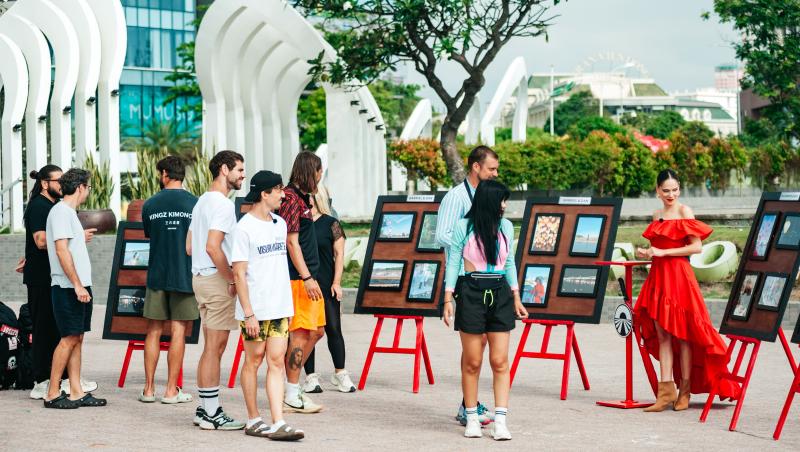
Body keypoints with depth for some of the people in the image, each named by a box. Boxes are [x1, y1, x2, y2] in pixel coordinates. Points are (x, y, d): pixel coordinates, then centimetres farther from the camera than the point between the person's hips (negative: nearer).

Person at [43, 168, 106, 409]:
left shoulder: (69, 213, 18)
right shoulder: (61, 212, -12)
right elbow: (61, 251, -19)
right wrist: (77, 285, -21)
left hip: (79, 287, 10)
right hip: (68, 287, -10)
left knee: (76, 339, 8)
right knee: (69, 339, -8)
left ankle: (76, 393, 9)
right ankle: (53, 394, -4)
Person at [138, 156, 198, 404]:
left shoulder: (150, 204, 0)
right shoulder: (195, 204, -5)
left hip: (157, 275, 2)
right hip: (185, 275, -2)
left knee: (154, 331, 9)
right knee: (178, 332, 3)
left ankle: (149, 389, 9)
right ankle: (171, 390, 4)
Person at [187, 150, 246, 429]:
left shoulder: (202, 202, 17)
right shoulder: (222, 204, -14)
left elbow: (189, 247, 20)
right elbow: (213, 247, -24)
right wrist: (232, 280, -17)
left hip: (200, 277, 10)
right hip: (217, 280, -10)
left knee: (211, 348, 14)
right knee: (215, 347, -6)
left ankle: (205, 409, 18)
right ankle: (212, 414, -3)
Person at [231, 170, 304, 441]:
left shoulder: (280, 223, 12)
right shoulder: (244, 228, -9)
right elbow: (239, 273, -11)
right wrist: (249, 314, -15)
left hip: (280, 307, 6)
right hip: (255, 309, -6)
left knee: (276, 362, 0)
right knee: (254, 361, 5)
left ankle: (277, 424, -5)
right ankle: (253, 420, 15)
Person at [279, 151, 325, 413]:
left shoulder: (302, 197, 18)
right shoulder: (292, 198, -12)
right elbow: (291, 241, -17)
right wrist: (307, 277, -19)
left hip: (308, 276, 10)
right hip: (298, 277, -10)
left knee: (317, 330, 14)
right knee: (301, 332, -8)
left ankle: (290, 384, 19)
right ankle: (291, 397, -3)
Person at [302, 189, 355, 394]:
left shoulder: (331, 224, 2)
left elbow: (339, 254, 0)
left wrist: (336, 282, -7)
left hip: (326, 285, -2)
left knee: (333, 329, -1)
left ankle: (340, 374, 11)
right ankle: (310, 377, 9)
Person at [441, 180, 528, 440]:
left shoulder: (506, 227, 10)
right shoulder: (464, 227, -2)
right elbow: (453, 263, 0)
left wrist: (516, 298, 17)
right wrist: (448, 300, -5)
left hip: (500, 294, 3)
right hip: (471, 293, -3)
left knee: (500, 362, -2)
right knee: (472, 362, 2)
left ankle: (500, 421, -3)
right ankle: (472, 419, 12)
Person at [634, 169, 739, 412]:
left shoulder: (684, 211, -4)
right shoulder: (657, 216, 17)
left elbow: (697, 247, -12)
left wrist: (663, 252, -13)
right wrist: (647, 253, 6)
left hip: (678, 276, -7)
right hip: (658, 276, 7)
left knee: (682, 335, -1)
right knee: (662, 336, 2)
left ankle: (685, 391, 7)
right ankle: (666, 392, 1)